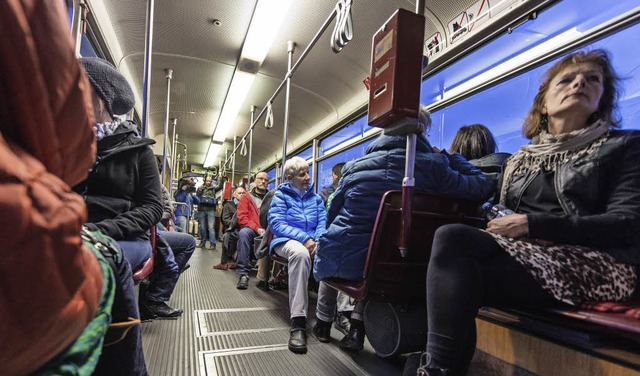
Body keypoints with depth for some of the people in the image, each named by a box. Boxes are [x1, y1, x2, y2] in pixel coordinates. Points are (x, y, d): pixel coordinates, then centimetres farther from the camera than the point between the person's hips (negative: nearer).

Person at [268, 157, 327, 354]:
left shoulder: (315, 197, 20)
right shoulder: (281, 195, 8)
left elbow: (323, 223, 8)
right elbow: (276, 224, -6)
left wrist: (318, 240, -15)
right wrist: (304, 238, -18)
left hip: (312, 242, 4)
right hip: (287, 241, -3)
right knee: (300, 253, -41)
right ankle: (298, 322, -40)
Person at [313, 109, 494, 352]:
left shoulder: (354, 166, -3)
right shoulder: (433, 165, -10)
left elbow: (332, 217, 6)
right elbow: (483, 187, -1)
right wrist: (450, 156, 11)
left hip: (342, 261, 0)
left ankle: (323, 324, 50)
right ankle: (357, 329, 29)